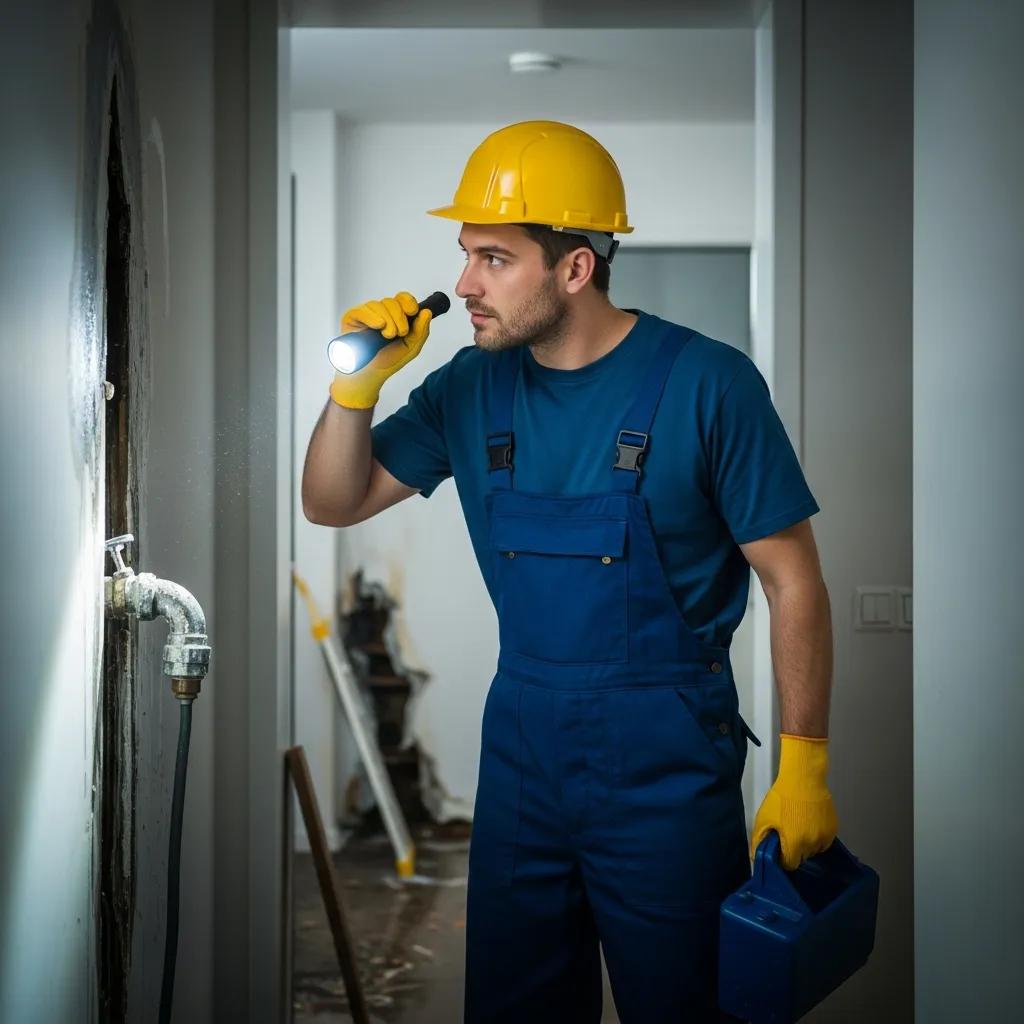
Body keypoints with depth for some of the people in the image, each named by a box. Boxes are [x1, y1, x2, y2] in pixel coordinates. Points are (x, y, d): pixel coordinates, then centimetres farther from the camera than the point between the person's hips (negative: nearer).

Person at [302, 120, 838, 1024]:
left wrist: (804, 768, -13)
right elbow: (333, 505, 7)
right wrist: (357, 388, -11)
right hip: (521, 747, 5)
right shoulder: (472, 386, 0)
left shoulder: (706, 384, -14)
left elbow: (794, 581, -11)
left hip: (667, 763, -4)